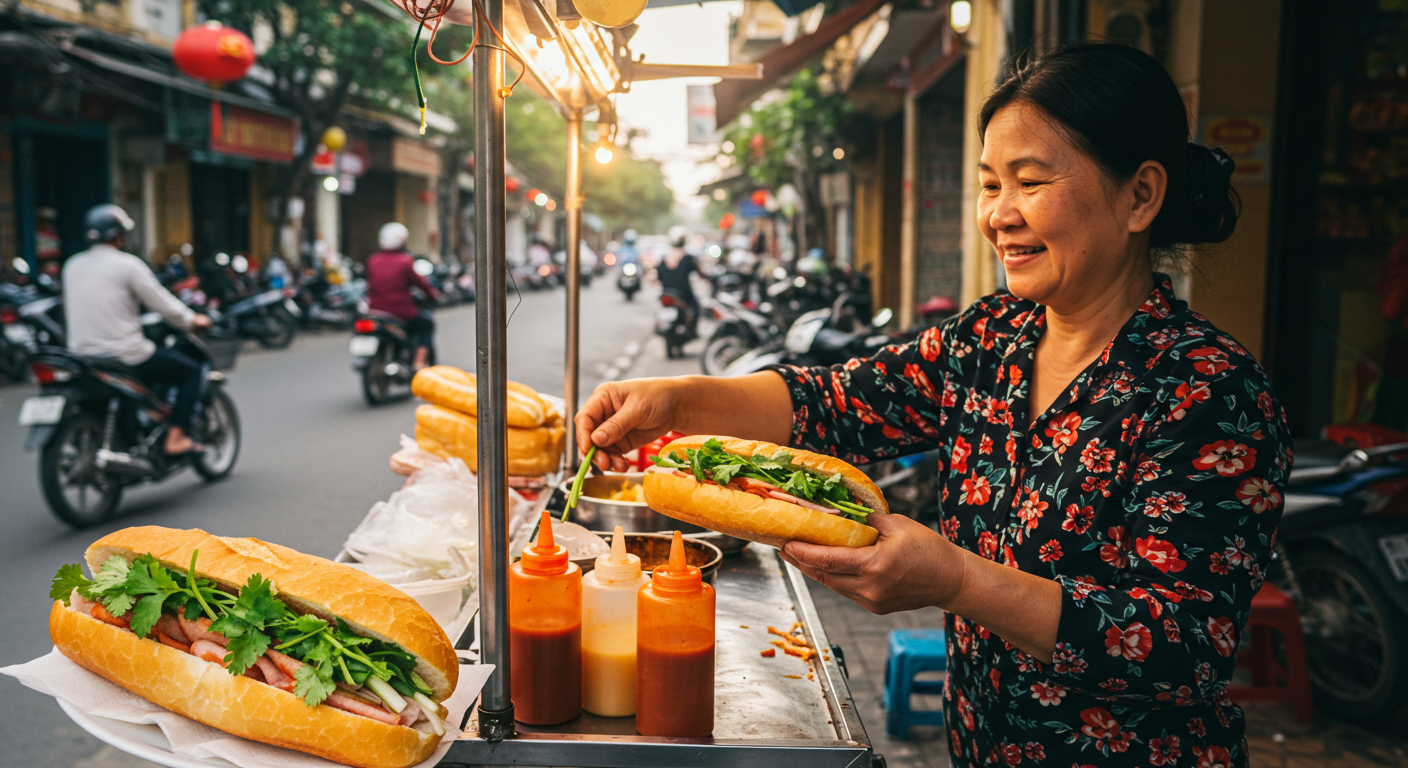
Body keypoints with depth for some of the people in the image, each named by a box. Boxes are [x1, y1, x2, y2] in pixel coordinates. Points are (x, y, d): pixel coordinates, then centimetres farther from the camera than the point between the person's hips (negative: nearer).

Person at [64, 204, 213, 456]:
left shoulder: (72, 265, 9)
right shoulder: (127, 264, -11)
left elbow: (70, 312, 20)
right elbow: (161, 302, -9)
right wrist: (192, 321, 7)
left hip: (82, 354, 8)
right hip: (125, 355, -7)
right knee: (191, 371, 8)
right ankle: (176, 437, -2)